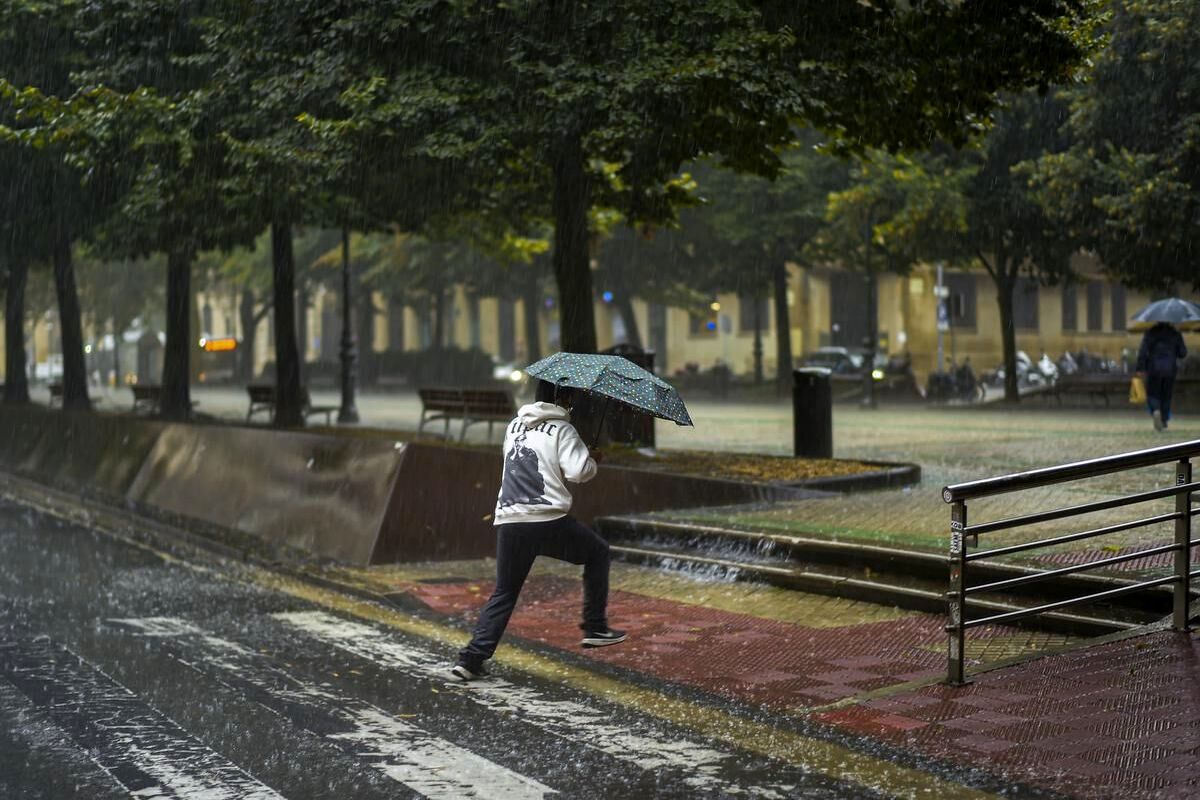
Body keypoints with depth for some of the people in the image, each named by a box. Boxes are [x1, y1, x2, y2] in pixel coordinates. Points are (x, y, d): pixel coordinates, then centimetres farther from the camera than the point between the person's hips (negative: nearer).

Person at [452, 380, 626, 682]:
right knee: (597, 552, 20)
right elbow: (577, 471, -12)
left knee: (503, 593, 13)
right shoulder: (562, 429, -1)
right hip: (548, 522, -5)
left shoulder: (514, 426, 19)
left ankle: (472, 658, 1)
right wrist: (592, 460, 10)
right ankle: (595, 628, 18)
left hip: (509, 522, 5)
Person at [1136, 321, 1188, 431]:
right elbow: (1183, 353, 1)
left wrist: (1140, 368, -7)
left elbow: (1143, 351, -10)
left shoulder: (1151, 333, -2)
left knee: (1152, 395, 7)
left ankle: (1155, 411, -23)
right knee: (1166, 396, 13)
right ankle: (1164, 422, 13)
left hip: (1154, 369, -1)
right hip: (1170, 369, 2)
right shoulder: (1175, 333, 2)